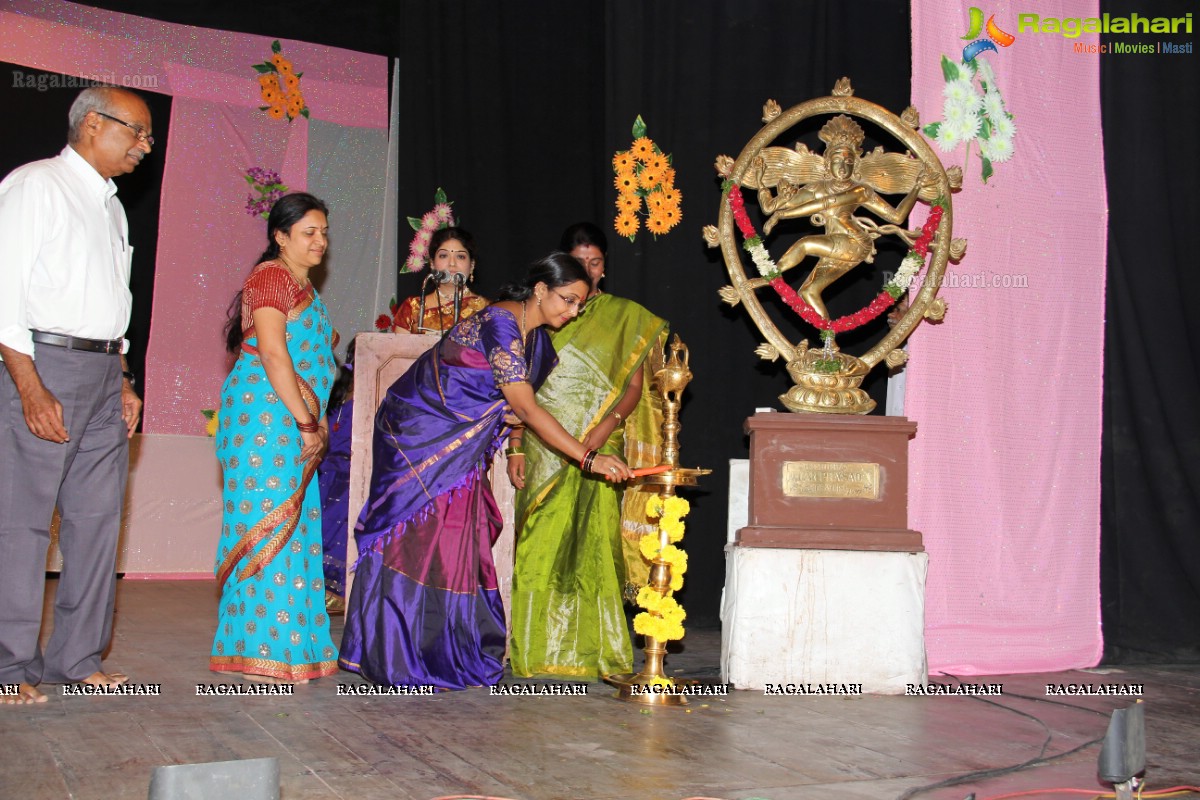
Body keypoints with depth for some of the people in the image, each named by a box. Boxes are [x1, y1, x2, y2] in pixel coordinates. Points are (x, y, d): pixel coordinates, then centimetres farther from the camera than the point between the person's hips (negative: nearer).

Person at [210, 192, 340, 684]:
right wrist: (307, 423, -16)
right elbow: (272, 354, -17)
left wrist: (315, 423, 15)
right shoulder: (272, 276, -6)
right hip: (265, 417, -9)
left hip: (295, 427, 9)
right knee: (269, 526, -10)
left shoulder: (305, 288, 24)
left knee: (296, 528, 7)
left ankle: (292, 644, 12)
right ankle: (259, 649, -6)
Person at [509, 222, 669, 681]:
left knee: (591, 547, -8)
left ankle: (591, 652, -2)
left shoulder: (625, 317, 8)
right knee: (538, 550, -1)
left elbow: (634, 385, 3)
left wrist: (607, 424, -14)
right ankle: (537, 650, 7)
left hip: (597, 451, -2)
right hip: (544, 450, 2)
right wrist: (516, 446, 2)